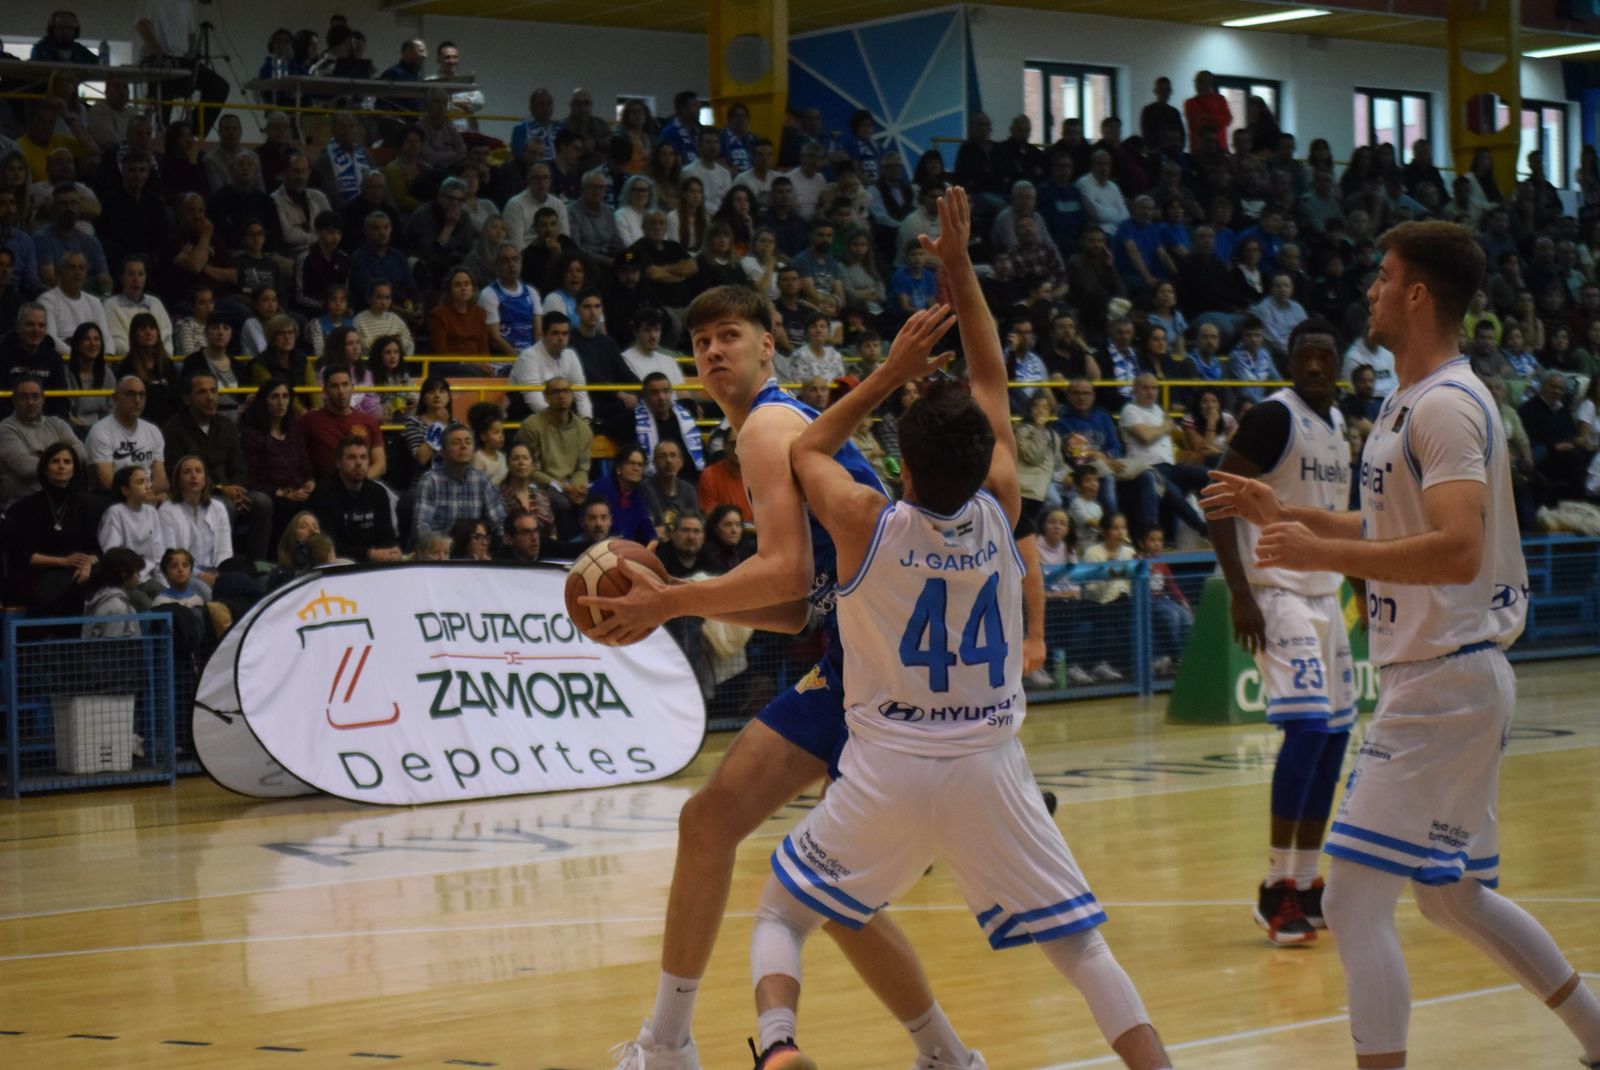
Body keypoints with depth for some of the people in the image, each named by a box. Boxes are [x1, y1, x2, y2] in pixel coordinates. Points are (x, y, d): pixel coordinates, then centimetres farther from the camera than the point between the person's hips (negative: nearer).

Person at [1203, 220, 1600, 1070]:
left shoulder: (1447, 405, -17)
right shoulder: (1408, 401, 14)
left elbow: (1458, 550, -29)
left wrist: (1319, 555, -27)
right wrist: (1282, 514, 19)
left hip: (1445, 680, -11)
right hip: (1432, 679, 11)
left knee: (1353, 901, -13)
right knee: (1452, 896, 21)